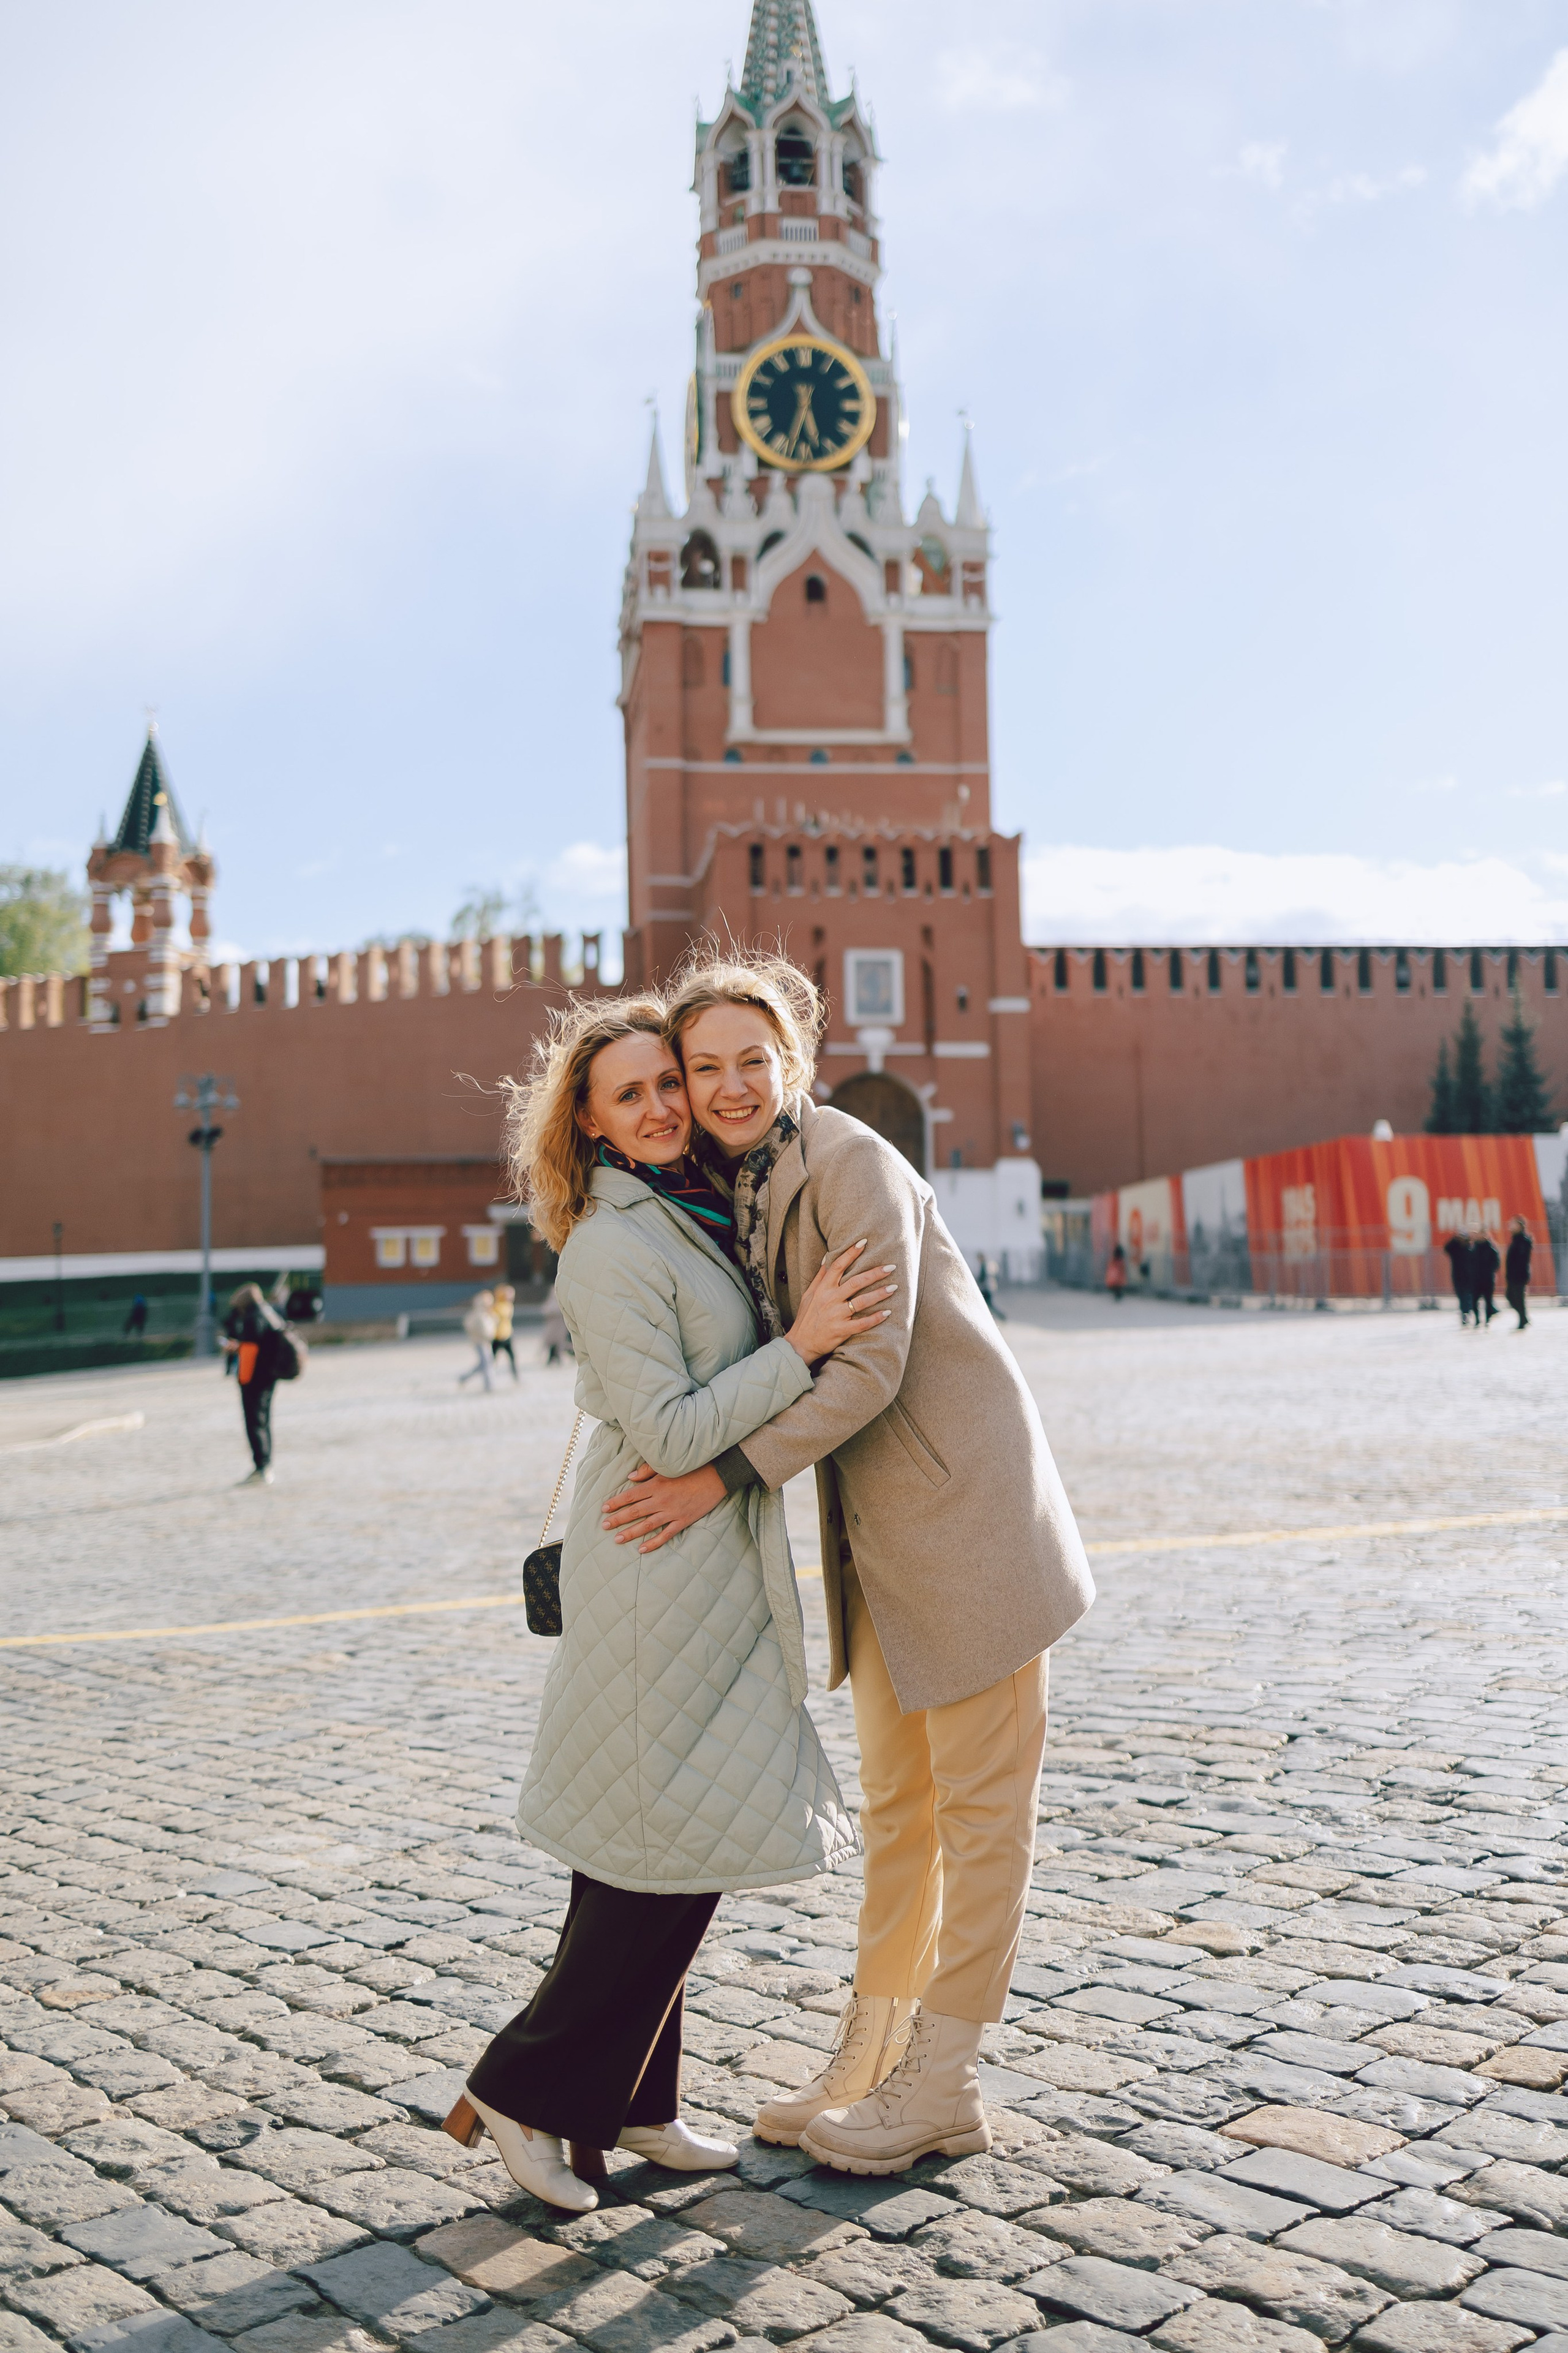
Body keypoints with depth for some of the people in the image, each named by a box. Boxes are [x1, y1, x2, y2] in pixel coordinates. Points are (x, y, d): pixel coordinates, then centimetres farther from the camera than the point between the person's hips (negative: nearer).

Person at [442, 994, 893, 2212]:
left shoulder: (696, 1212, 12)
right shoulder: (612, 1251, -18)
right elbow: (671, 1434, -21)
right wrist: (801, 1345, -21)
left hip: (715, 1561, 9)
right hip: (660, 1558, -9)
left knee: (676, 1841, 15)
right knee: (667, 1846, -2)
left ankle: (630, 2099, 27)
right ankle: (525, 2090, 12)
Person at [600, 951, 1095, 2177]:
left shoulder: (850, 1163, -18)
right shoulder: (732, 1187, 7)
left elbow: (872, 1365, -23)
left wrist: (725, 1477, -23)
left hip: (967, 1509, -8)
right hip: (875, 1524, 8)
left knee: (979, 1800, 4)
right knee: (894, 1798, 16)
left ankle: (944, 2085, 15)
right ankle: (874, 2053, 28)